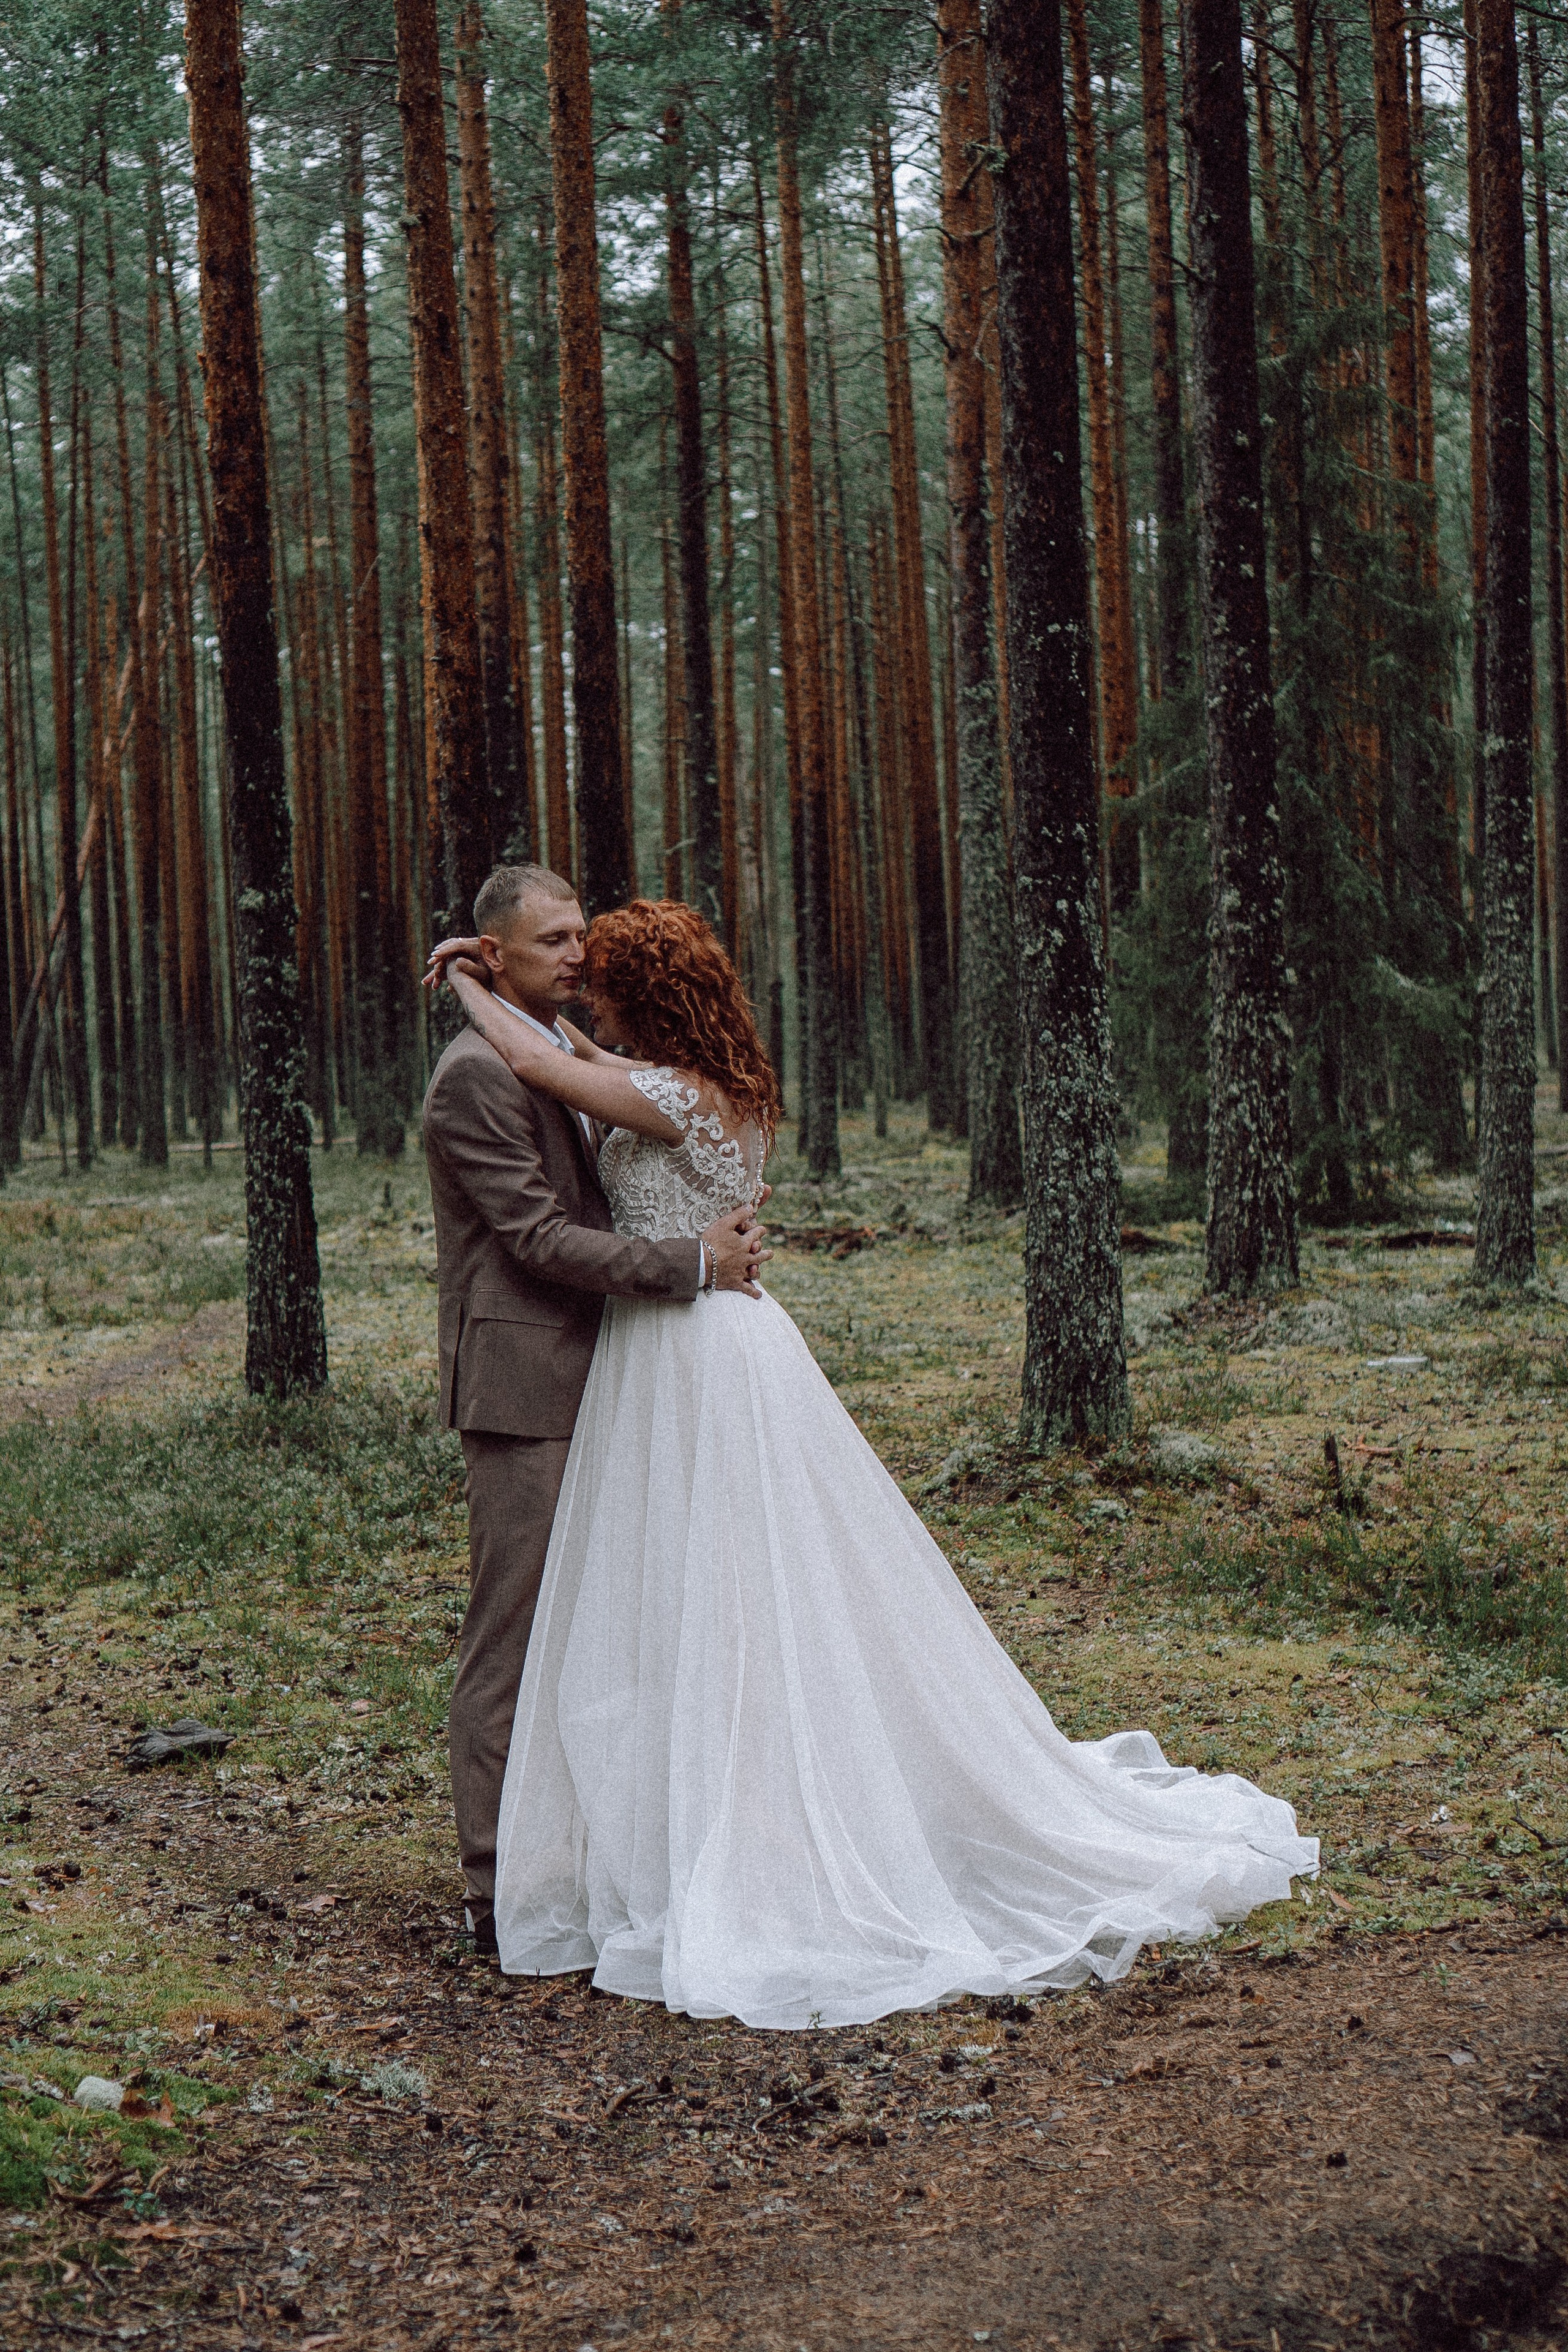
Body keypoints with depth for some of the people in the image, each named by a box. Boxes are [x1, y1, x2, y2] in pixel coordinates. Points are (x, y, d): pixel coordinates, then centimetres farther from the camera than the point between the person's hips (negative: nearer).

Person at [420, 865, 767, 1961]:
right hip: (523, 1388, -9)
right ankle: (502, 1892, 3)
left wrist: (723, 1227, 6)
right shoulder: (476, 1074, -13)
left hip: (589, 1381, 9)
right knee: (515, 1639, -4)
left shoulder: (573, 1058, 17)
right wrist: (694, 1263, -17)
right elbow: (539, 1236, -18)